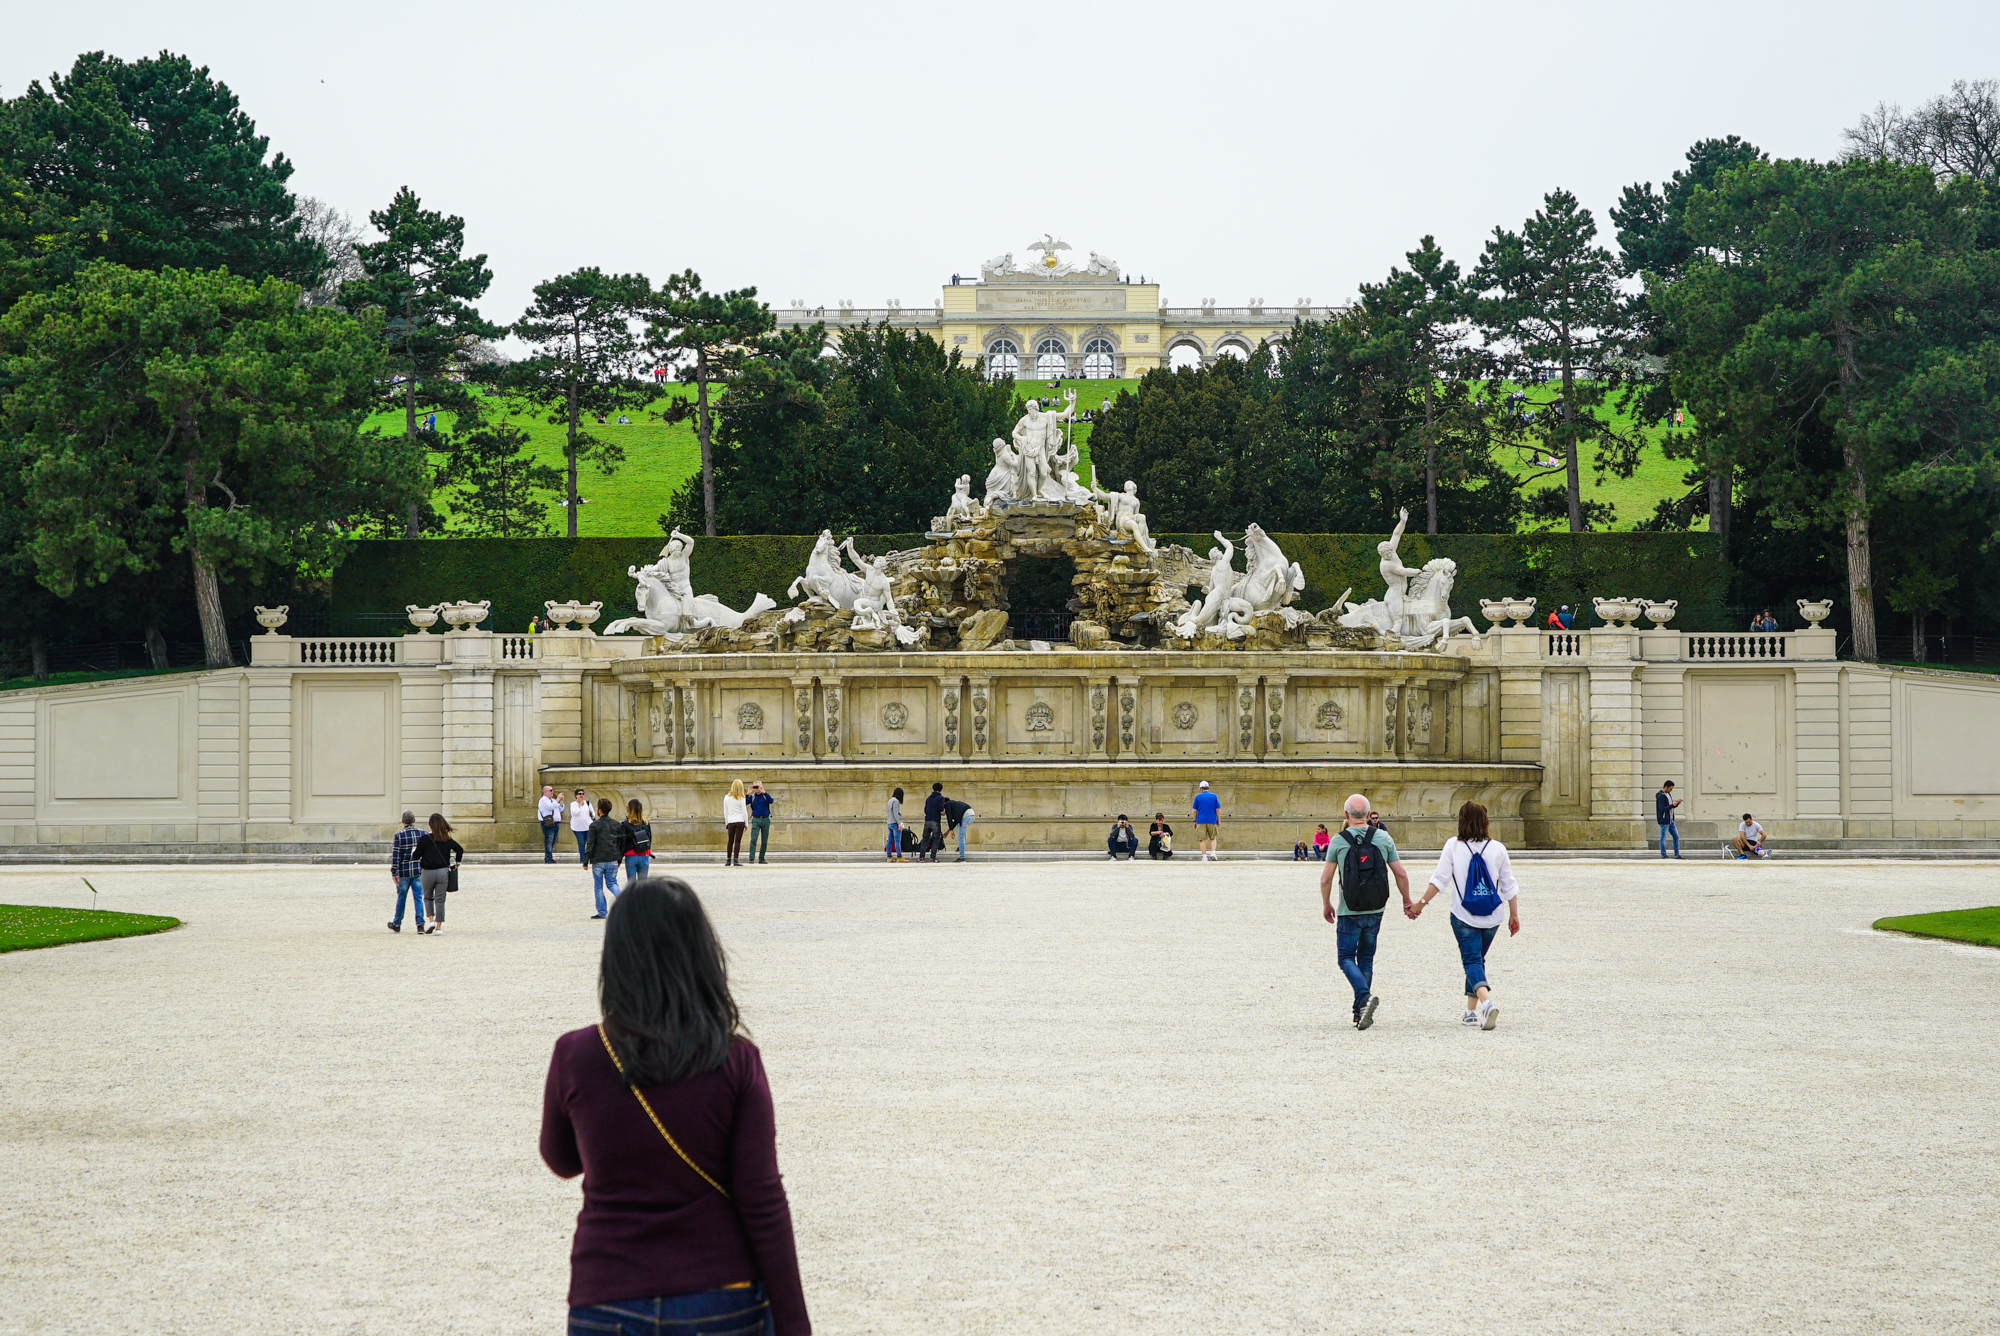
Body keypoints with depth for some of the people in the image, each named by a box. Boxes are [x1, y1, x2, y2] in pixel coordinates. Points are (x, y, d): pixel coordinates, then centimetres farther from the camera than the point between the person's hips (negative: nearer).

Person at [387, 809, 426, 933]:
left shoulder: (399, 835, -7)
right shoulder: (423, 834, 1)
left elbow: (395, 855, -9)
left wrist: (394, 873, -5)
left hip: (403, 872, -2)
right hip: (419, 871, 2)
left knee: (401, 898, 12)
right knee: (418, 898, 3)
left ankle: (397, 924, 25)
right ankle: (420, 923, -9)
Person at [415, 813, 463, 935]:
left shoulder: (425, 838, -7)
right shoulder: (447, 839, 2)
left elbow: (416, 855, -5)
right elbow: (460, 849, 4)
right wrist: (456, 864, 13)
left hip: (428, 872, -2)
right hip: (443, 871, 2)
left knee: (428, 897, 18)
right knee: (440, 900, 5)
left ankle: (431, 920, 0)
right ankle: (438, 926, 0)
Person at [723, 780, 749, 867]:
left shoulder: (727, 797, 4)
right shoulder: (741, 798, -6)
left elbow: (725, 812, 9)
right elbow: (744, 812, -3)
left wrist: (726, 823, 18)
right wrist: (746, 824, 6)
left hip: (730, 821, 3)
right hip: (740, 821, -3)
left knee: (730, 841, 12)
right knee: (738, 841, -3)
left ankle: (728, 860, 13)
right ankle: (735, 860, -7)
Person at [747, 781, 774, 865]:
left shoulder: (765, 795, 6)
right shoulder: (752, 797, 7)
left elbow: (771, 801, -15)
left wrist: (764, 792, -22)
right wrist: (748, 793, -16)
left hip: (765, 820, 1)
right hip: (756, 820, -1)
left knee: (764, 841, 5)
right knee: (753, 839, -13)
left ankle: (761, 858, 15)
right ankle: (751, 858, -18)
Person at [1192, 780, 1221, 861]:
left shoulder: (1198, 797, 1)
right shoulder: (1214, 796, 3)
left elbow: (1195, 811, 1)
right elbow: (1218, 810, 2)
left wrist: (1194, 821, 10)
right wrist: (1219, 820, 11)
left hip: (1201, 821, -1)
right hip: (1212, 820, 1)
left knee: (1202, 839, 3)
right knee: (1213, 838, 15)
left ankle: (1204, 857, -2)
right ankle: (1213, 853, -4)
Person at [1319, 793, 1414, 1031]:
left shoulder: (1339, 841, -7)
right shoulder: (1383, 838, 0)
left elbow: (1325, 879, -3)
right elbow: (1401, 874, 2)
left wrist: (1326, 905, 13)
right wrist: (1407, 902, 17)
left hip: (1349, 911, -3)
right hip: (1375, 911, 3)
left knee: (1347, 958, 4)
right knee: (1366, 958, 14)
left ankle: (1365, 997, -21)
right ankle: (1361, 1012, 14)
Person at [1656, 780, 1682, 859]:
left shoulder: (1668, 794, 13)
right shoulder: (1661, 796, -15)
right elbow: (1662, 809, -22)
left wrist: (1677, 803, 0)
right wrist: (1672, 805, -21)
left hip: (1671, 820, 9)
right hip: (1664, 820, -9)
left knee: (1676, 836, 9)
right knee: (1663, 838, -1)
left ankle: (1677, 854, 15)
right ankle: (1663, 854, 6)